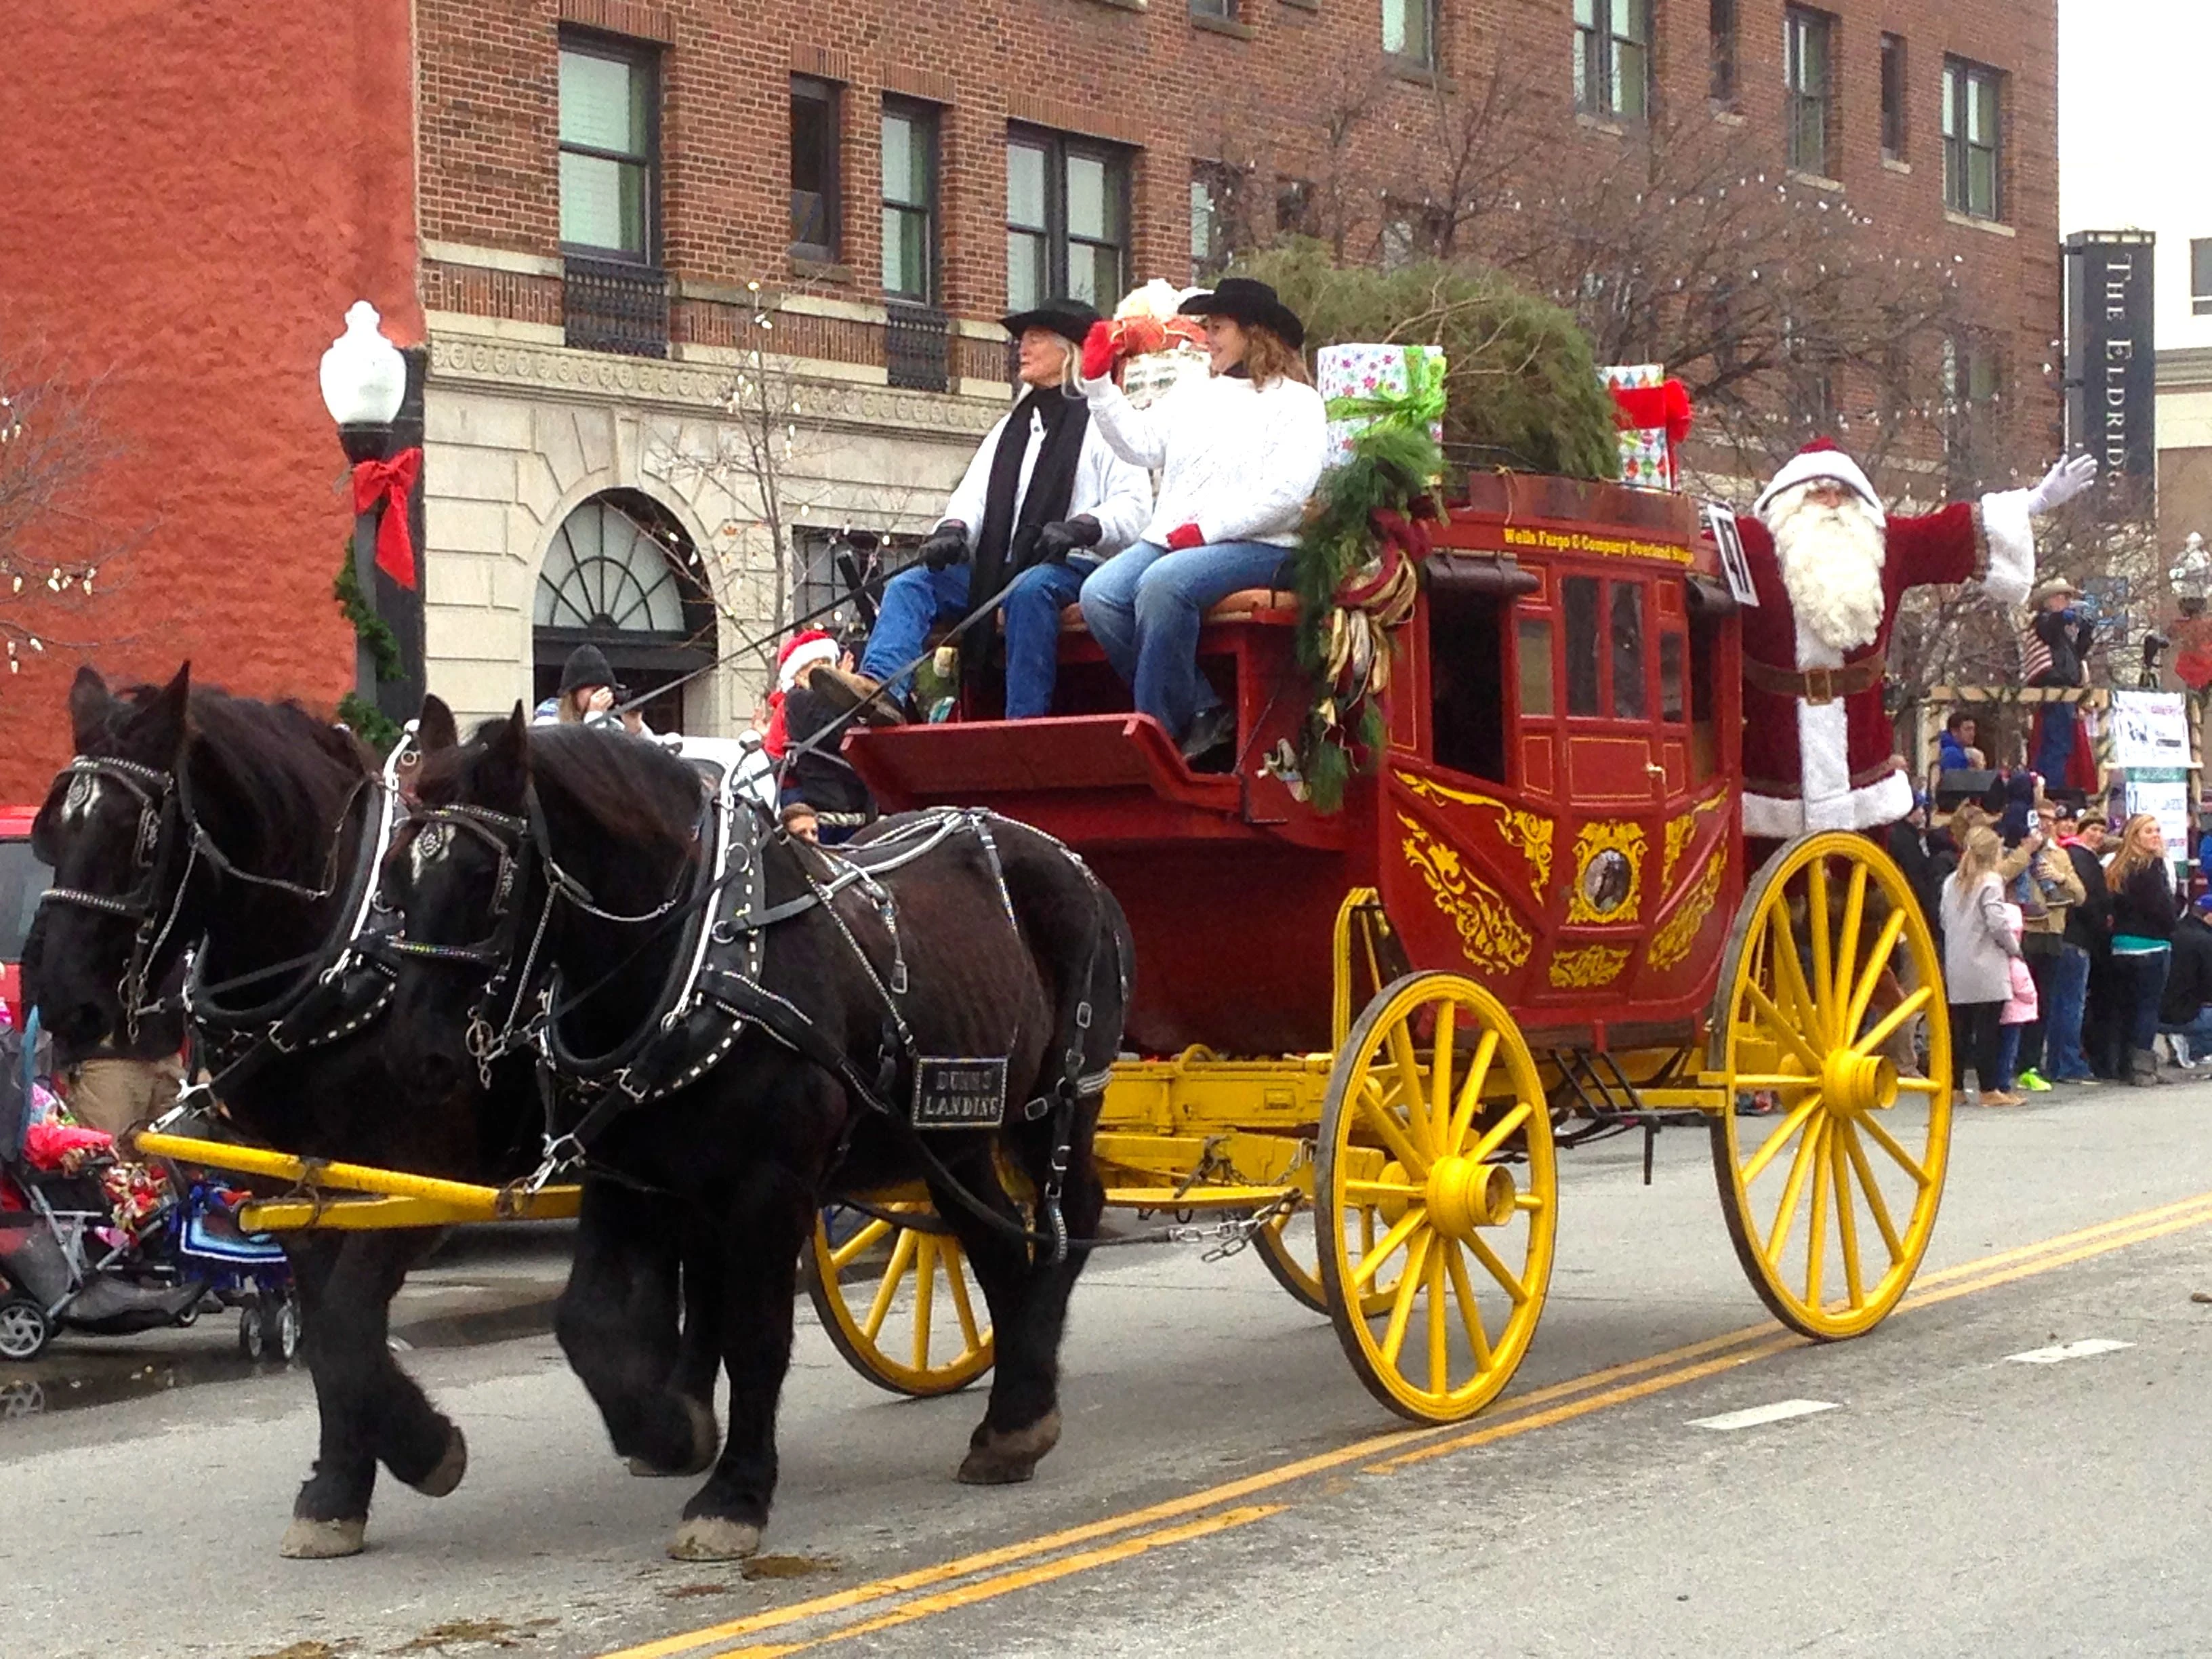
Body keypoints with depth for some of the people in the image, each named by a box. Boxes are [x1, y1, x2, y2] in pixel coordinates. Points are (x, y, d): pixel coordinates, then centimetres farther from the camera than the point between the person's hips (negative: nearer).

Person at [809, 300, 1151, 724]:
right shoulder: (1010, 426, 27)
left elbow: (1133, 505, -6)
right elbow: (975, 493, 17)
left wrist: (1081, 527, -24)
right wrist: (954, 528, -6)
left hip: (1069, 566, -7)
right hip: (996, 568, 7)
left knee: (1030, 590, -38)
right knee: (908, 586, -13)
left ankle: (1024, 724, -42)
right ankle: (881, 689, -37)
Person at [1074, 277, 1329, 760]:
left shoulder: (1295, 402, 3)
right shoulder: (1191, 395, 25)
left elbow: (1288, 490, -11)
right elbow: (1140, 444, 12)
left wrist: (1206, 530, -16)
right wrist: (1098, 382, 4)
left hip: (1256, 545, -7)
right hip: (1169, 539, 7)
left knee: (1162, 584, -34)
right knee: (1100, 595, -20)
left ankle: (1158, 729, -24)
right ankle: (1202, 712, -14)